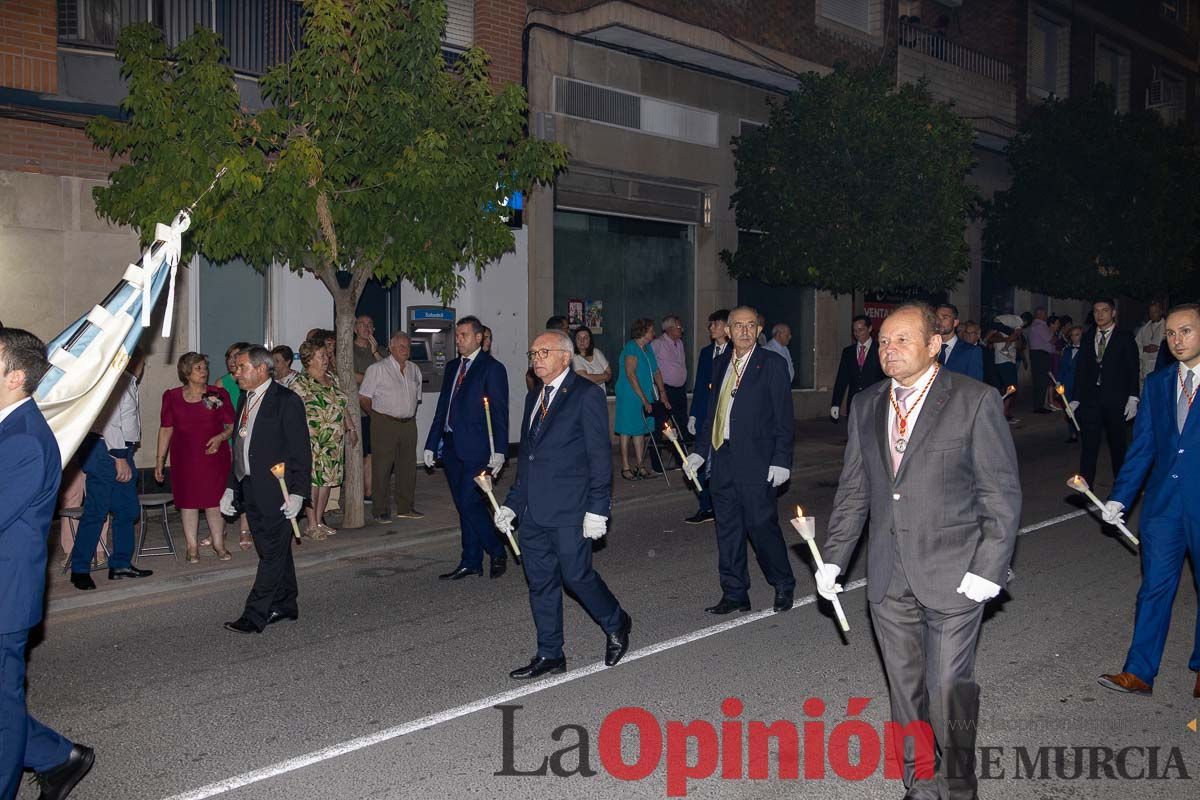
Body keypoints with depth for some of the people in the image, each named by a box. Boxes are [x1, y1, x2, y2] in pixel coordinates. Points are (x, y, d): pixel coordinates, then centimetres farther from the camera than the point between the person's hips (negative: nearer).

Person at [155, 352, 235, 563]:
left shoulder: (218, 394, 2)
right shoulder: (172, 396, 5)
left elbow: (232, 425, 4)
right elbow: (166, 429, 7)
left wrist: (221, 437, -16)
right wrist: (160, 460, 6)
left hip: (214, 456, -1)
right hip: (184, 457, 1)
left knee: (214, 501, 1)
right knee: (187, 501, 4)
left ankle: (219, 544, 14)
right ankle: (192, 547, 14)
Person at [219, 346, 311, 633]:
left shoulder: (287, 401, -10)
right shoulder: (245, 400, 15)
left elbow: (301, 451, -12)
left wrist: (297, 493, -17)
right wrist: (231, 488, 15)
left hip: (277, 491, -8)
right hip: (250, 490, 8)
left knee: (273, 553, -5)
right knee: (273, 552, 15)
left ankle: (255, 616, -4)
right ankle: (285, 606, 25)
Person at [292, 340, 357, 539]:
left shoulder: (331, 378, 13)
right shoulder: (301, 383, -9)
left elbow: (343, 405, 20)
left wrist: (351, 427, 18)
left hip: (335, 440, 7)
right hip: (313, 440, -7)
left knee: (327, 479, 10)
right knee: (313, 480, -4)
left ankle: (320, 521, 20)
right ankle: (312, 525, 5)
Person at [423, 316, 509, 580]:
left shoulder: (492, 368, -5)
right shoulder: (452, 367, 16)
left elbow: (499, 413, -9)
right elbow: (442, 407, 18)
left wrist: (498, 451, -15)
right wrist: (431, 444, 14)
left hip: (476, 448, -7)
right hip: (452, 447, 7)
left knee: (470, 503, -11)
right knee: (463, 506, 10)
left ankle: (497, 553, 7)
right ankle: (471, 563, 17)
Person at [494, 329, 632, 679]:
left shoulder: (587, 394, -7)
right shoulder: (534, 398, 16)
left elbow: (600, 454, -11)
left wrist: (598, 509, -15)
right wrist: (512, 503, 16)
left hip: (569, 509, -7)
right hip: (533, 510, 7)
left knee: (576, 575, -3)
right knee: (540, 582, 11)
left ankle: (616, 624, 24)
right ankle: (549, 655, 22)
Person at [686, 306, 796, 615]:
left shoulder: (772, 364, -4)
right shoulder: (721, 364, 13)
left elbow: (783, 417, -7)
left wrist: (781, 460, -13)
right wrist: (700, 451, 12)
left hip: (756, 462, -6)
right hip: (722, 459, 6)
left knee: (761, 525, -3)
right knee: (727, 529, 10)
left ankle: (783, 585, 19)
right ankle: (734, 594, 20)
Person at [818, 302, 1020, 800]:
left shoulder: (976, 401, -6)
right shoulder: (866, 408, 9)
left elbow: (1001, 493, -7)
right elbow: (853, 491, 13)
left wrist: (988, 568, -13)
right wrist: (833, 558, 7)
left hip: (954, 575, -4)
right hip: (889, 579, 5)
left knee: (948, 690, -1)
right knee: (905, 691, 12)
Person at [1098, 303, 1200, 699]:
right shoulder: (1156, 384, 8)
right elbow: (1142, 447, 9)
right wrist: (1119, 497, 3)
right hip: (1163, 503, 3)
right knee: (1155, 587, 7)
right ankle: (1139, 673, 13)